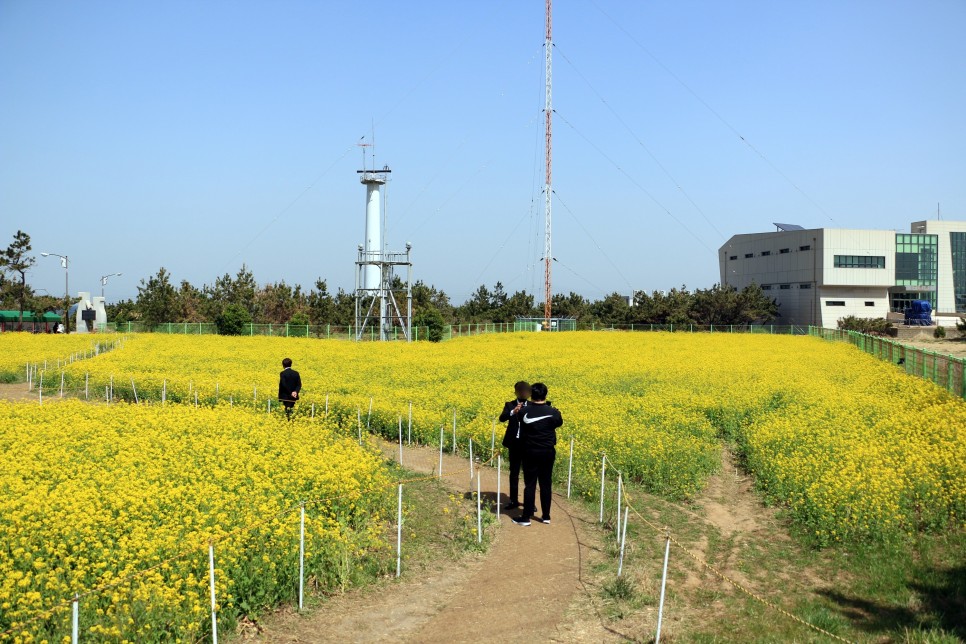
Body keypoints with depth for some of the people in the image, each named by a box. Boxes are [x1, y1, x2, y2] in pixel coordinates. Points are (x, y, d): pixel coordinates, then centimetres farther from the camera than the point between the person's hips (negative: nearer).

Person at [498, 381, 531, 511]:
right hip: (515, 443, 0)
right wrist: (513, 411, -34)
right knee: (514, 473, 8)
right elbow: (502, 418, -17)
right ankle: (513, 500, 17)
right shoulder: (510, 405, 1)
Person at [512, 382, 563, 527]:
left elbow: (521, 429, 2)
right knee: (545, 484, 11)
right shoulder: (552, 412, -9)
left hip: (530, 452, -2)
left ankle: (526, 517, 5)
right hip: (548, 453, 2)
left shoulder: (525, 411, -13)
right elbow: (559, 423, 11)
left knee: (530, 484, 3)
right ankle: (546, 516, 17)